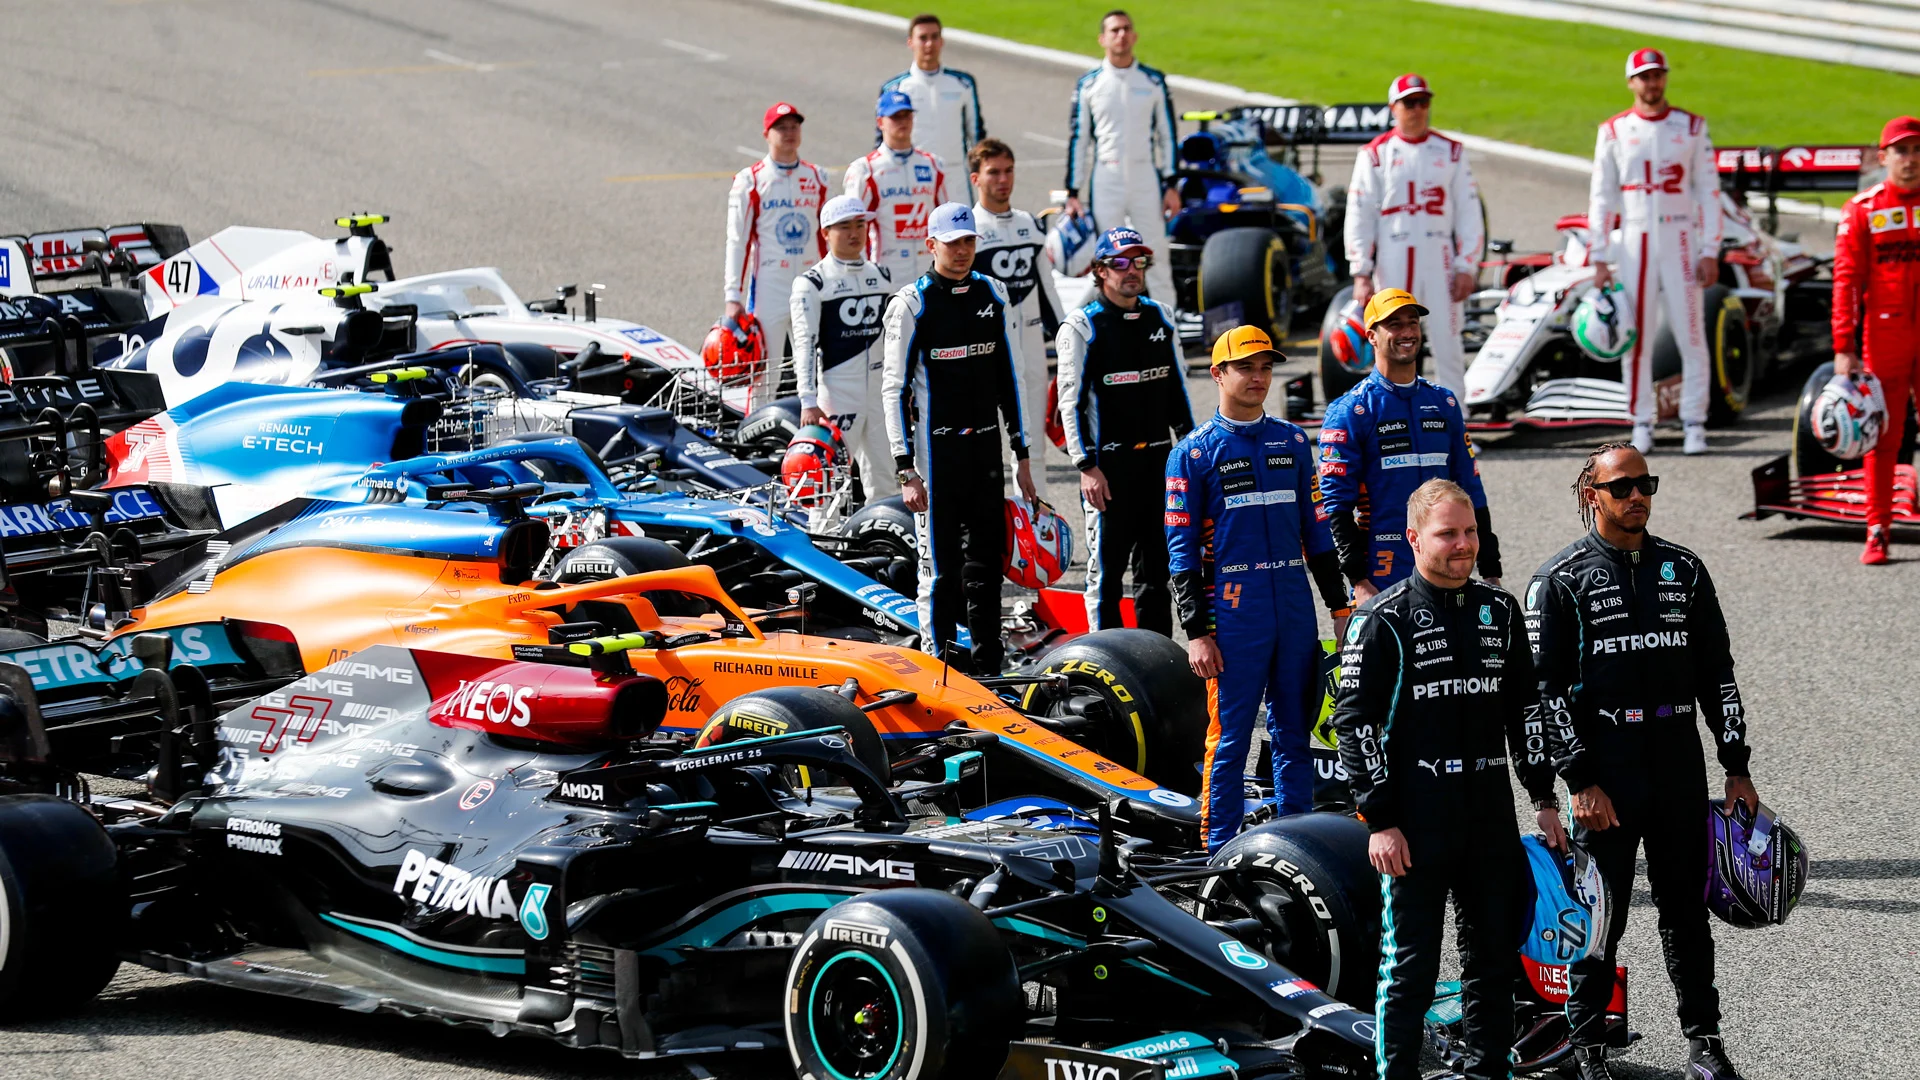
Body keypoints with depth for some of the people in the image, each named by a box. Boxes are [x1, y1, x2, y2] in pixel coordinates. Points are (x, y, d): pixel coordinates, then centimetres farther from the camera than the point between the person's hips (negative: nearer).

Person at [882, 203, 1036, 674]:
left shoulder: (992, 294, 9)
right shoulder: (911, 303, -6)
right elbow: (894, 387, -7)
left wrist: (1022, 455, 13)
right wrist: (906, 470, -13)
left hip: (987, 446, 5)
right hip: (936, 449, -5)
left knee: (987, 561, 8)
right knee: (940, 565, -4)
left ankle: (987, 668, 16)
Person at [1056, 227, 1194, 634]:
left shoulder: (1160, 317, 12)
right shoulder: (1081, 326, -5)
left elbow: (1177, 387, 20)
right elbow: (1072, 402, -8)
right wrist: (1087, 467, -14)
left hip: (1159, 459, 5)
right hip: (1109, 464, -5)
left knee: (1156, 567, 11)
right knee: (1106, 569, -3)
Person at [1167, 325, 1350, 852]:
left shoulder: (1294, 442, 12)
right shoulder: (1194, 452, -1)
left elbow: (1316, 531, 17)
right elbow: (1182, 549, -3)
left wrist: (1339, 606, 13)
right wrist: (1196, 632, -9)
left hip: (1295, 611, 4)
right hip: (1231, 615, -4)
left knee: (1294, 732, 9)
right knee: (1229, 738, -2)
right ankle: (1220, 852, 4)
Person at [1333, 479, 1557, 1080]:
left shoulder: (1499, 611, 10)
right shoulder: (1383, 620, -7)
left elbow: (1525, 707, 18)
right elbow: (1354, 720, -9)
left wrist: (1544, 798, 13)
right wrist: (1380, 821, -13)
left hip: (1491, 809, 6)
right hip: (1415, 816, -5)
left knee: (1495, 952, 12)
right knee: (1410, 963, -2)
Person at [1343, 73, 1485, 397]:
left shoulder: (1451, 152, 9)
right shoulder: (1375, 155, 4)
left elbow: (1469, 214, 8)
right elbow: (1359, 216, 2)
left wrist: (1467, 267, -2)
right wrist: (1361, 273, -6)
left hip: (1440, 260, 1)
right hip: (1392, 262, -1)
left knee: (1448, 347, 0)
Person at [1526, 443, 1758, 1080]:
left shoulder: (1685, 571, 11)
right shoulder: (1561, 580, -1)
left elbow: (1717, 673, 14)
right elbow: (1547, 689, -6)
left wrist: (1737, 768, 8)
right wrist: (1580, 782, -13)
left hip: (1680, 764, 4)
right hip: (1604, 768, -4)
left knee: (1686, 907, 9)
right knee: (1600, 912, 0)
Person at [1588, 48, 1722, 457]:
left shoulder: (1692, 127, 6)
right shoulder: (1614, 132, 7)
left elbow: (1708, 190, 5)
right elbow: (1601, 197, 8)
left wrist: (1710, 252, -3)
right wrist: (1599, 260, 2)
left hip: (1681, 239, -1)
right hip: (1634, 240, 1)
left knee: (1691, 334, -4)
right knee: (1635, 336, 1)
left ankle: (1694, 422, 1)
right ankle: (1641, 423, 8)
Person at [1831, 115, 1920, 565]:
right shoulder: (1862, 211, 1)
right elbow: (1846, 280, -3)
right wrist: (1844, 347, -10)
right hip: (1883, 339, -1)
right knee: (1882, 436, 3)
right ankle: (1878, 530, 9)